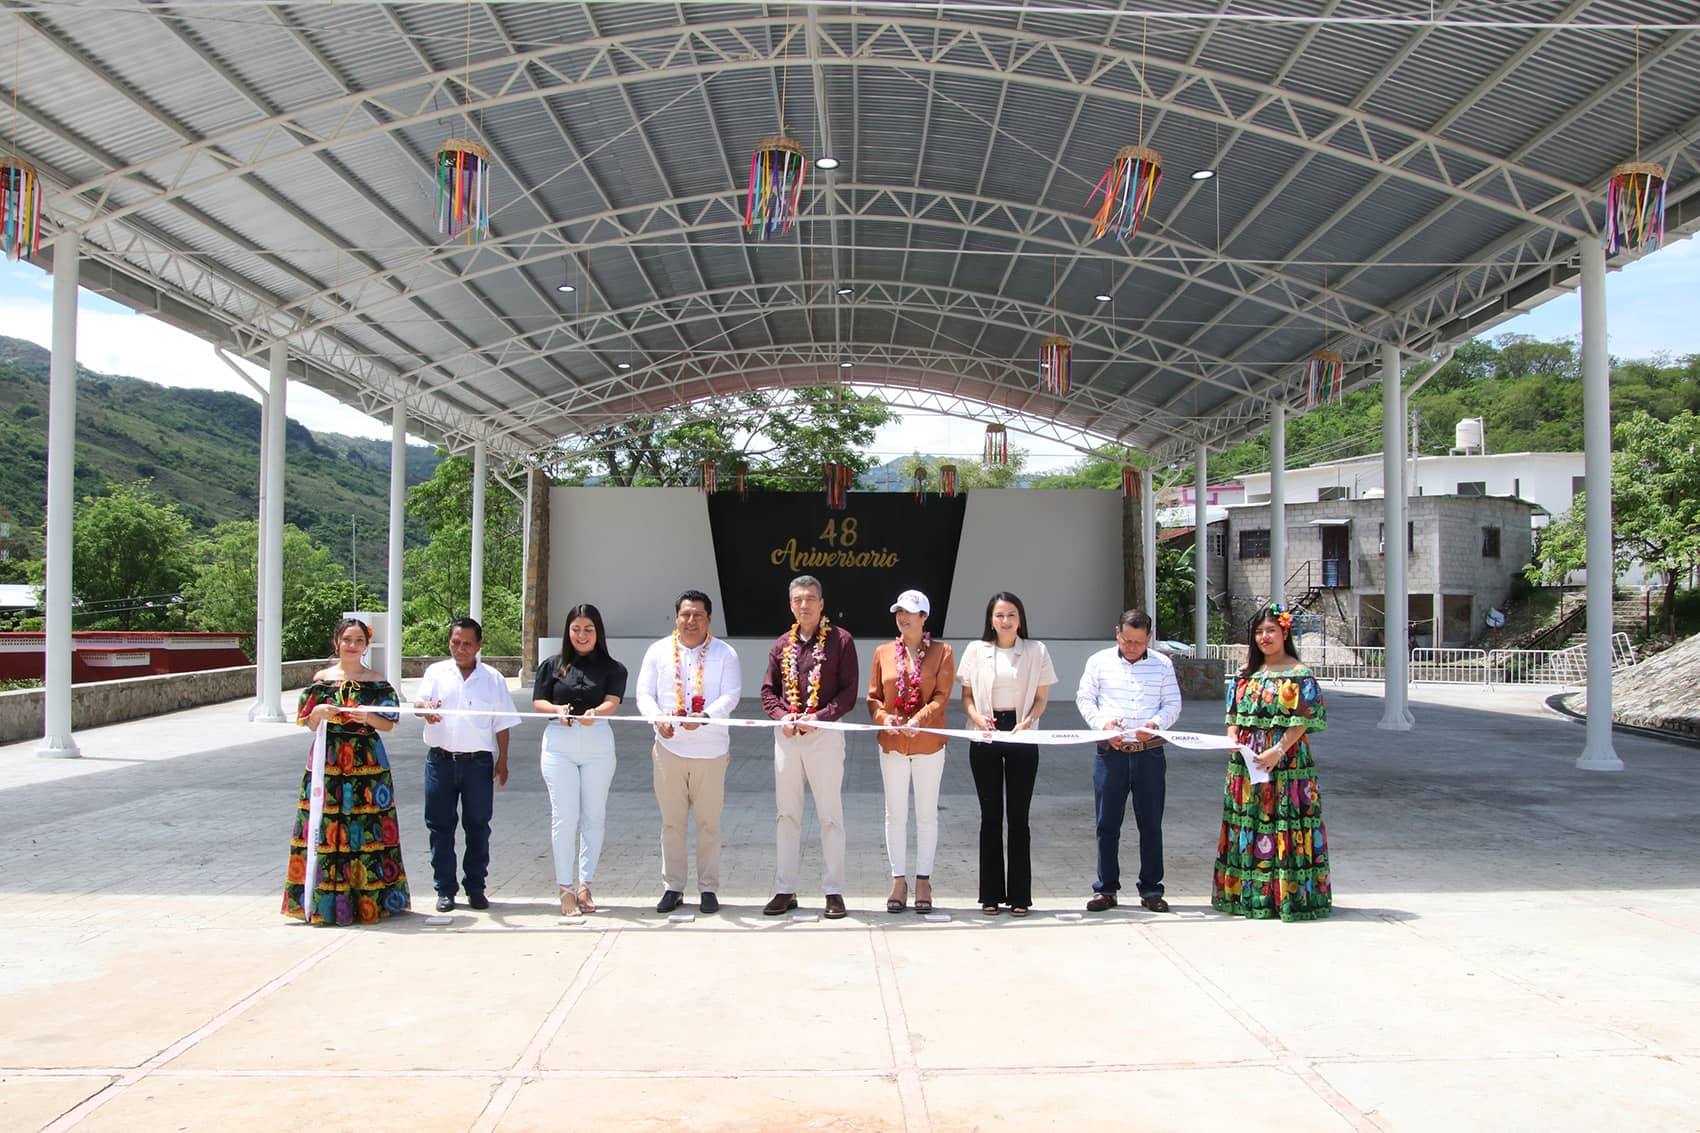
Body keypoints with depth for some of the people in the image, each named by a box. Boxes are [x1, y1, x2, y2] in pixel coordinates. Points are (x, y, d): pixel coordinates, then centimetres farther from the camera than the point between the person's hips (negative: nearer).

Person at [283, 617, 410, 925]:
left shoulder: (376, 683, 6)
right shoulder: (322, 679, 8)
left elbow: (388, 723, 4)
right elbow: (309, 723, 10)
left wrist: (368, 717, -15)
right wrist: (318, 712, -11)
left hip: (366, 762, -1)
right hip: (328, 761, 1)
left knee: (365, 828, -3)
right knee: (325, 828, -2)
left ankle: (369, 900, 4)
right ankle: (324, 901, 5)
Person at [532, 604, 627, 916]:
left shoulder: (612, 668, 4)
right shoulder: (553, 665, 8)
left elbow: (613, 702, -10)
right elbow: (538, 702, 5)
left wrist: (594, 713, -32)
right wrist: (557, 709, -17)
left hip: (598, 744, 0)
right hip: (559, 744, 0)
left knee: (594, 816, 5)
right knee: (564, 816, -4)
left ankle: (584, 885, 16)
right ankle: (566, 888, 2)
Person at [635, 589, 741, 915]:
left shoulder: (724, 653, 2)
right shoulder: (659, 651, 7)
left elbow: (730, 696, -7)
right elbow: (644, 693, 4)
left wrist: (704, 717, -25)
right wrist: (657, 717, -17)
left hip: (710, 750, -1)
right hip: (669, 748, 1)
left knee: (708, 823, 4)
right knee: (672, 821, 7)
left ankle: (709, 888, 15)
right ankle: (672, 888, 18)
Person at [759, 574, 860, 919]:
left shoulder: (841, 640, -1)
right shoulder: (782, 644, 11)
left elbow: (850, 690, -5)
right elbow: (768, 690, 13)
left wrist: (818, 716, -16)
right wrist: (783, 717, -6)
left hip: (825, 734, -4)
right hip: (786, 735, 4)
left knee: (830, 814, 1)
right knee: (787, 814, 8)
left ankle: (833, 891, 8)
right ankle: (785, 890, 14)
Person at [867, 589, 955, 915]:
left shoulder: (941, 652, 0)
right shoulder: (884, 652, 6)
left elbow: (941, 696, -8)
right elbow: (873, 697, 7)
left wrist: (919, 720, -24)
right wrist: (884, 718, -14)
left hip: (928, 743, -2)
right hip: (892, 743, 2)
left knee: (927, 813, 6)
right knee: (895, 813, 7)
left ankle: (923, 880, 14)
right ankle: (899, 880, 15)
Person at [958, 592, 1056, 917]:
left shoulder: (1036, 651, 4)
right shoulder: (976, 650, 5)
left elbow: (1041, 698, 5)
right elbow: (966, 696, 6)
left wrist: (1027, 723, -13)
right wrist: (978, 717, -13)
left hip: (1022, 737, 0)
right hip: (985, 736, 1)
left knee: (1019, 816, 1)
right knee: (990, 815, 4)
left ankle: (1020, 895, 8)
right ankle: (991, 894, 11)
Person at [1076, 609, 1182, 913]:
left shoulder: (1162, 664, 6)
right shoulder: (1099, 661, 4)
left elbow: (1173, 704, 6)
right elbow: (1084, 698, 6)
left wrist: (1155, 724, -13)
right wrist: (1103, 724, -10)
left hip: (1150, 752, 0)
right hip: (1110, 751, 0)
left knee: (1151, 823, 5)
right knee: (1107, 822, 3)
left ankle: (1151, 889, 16)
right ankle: (1106, 889, 13)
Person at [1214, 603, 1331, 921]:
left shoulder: (1298, 674, -3)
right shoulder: (1247, 673, 15)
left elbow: (1302, 721, -9)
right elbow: (1235, 715, 15)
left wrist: (1279, 750, -19)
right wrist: (1233, 741, -3)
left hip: (1285, 761, -6)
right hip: (1245, 760, 6)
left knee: (1283, 822, -7)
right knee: (1247, 820, 7)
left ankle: (1288, 894, -1)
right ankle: (1247, 893, 14)